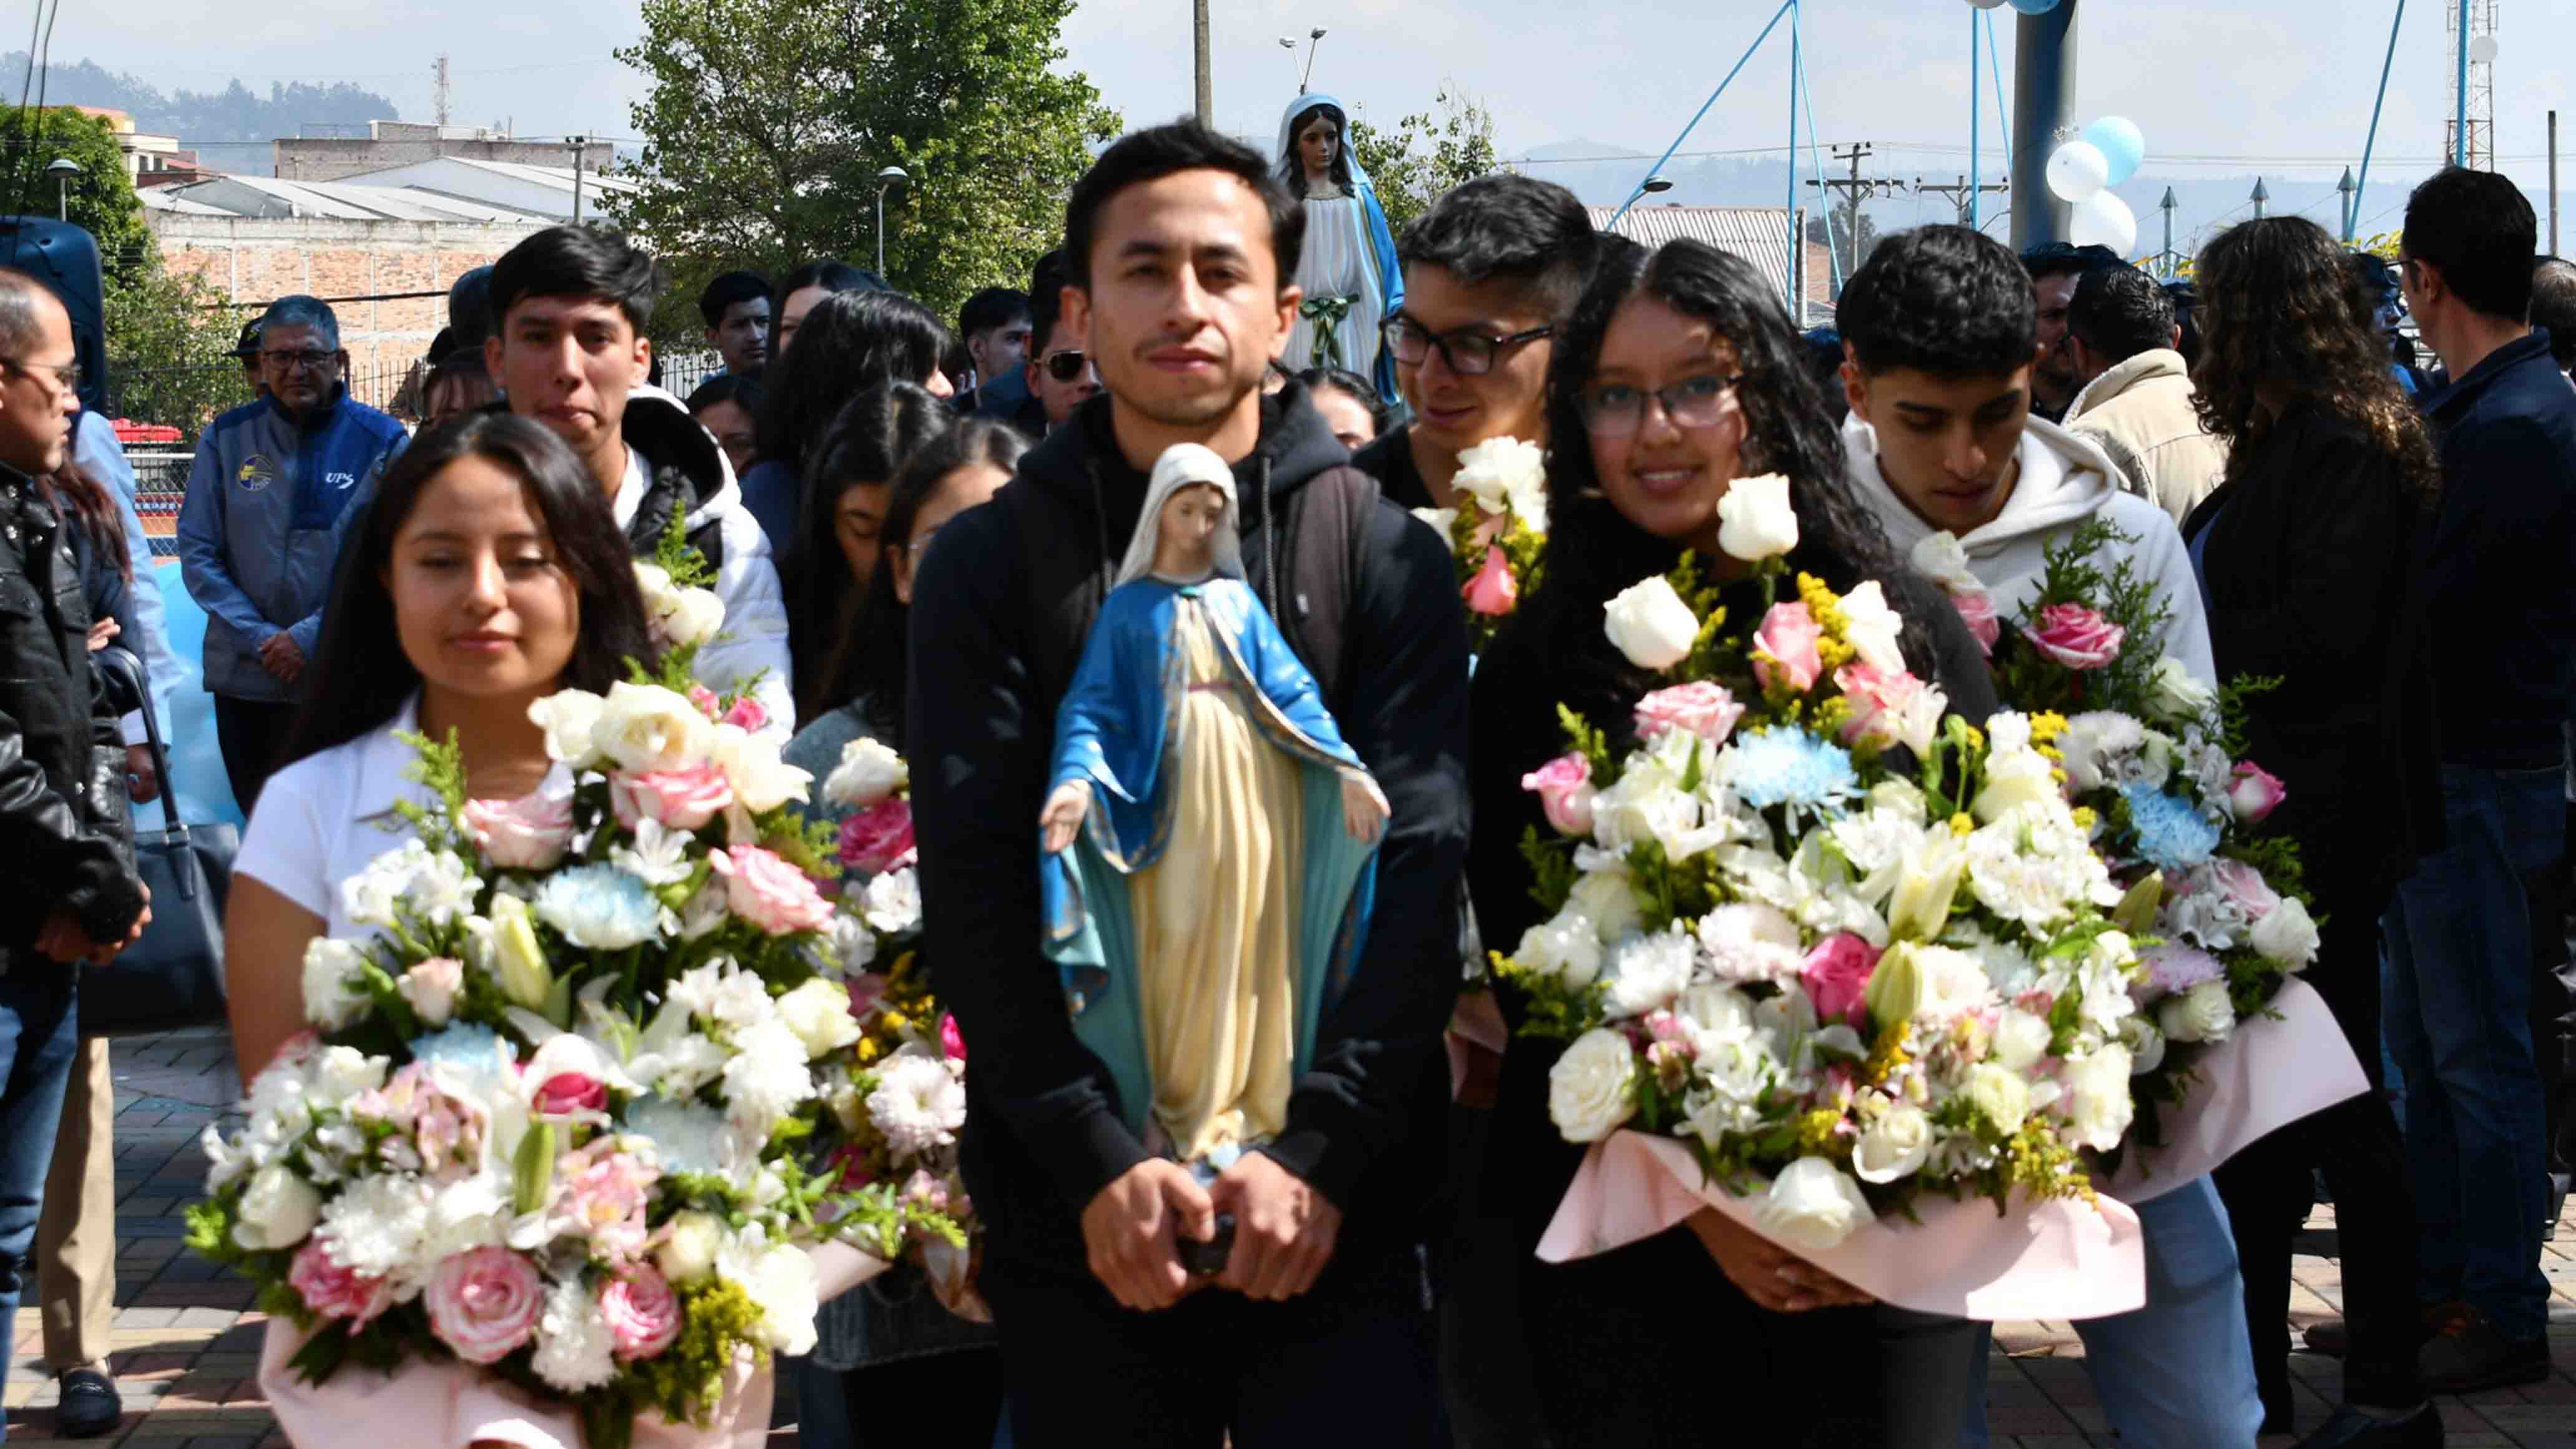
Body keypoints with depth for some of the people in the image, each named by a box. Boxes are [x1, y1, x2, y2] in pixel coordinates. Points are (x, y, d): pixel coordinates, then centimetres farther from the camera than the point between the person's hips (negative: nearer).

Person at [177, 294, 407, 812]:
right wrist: (261, 638, -8)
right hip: (243, 680, 3)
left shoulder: (381, 442, 0)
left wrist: (310, 637, -13)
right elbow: (198, 552, 4)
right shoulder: (226, 439, 6)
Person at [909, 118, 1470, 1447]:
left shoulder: (1386, 558, 3)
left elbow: (1419, 868, -4)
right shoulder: (988, 564, 4)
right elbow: (972, 888, -3)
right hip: (1072, 1223, 1)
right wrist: (1096, 1160, -12)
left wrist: (1319, 1150, -14)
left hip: (1334, 1216, 0)